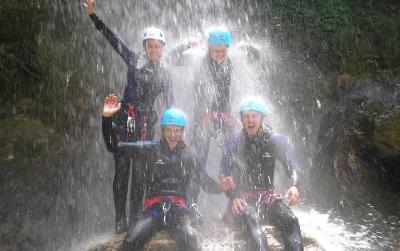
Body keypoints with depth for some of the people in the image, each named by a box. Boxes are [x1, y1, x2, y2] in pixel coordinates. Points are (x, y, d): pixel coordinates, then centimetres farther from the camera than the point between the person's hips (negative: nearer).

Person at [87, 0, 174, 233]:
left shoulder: (165, 75, 11)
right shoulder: (134, 61, 10)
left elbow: (170, 105, 10)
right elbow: (113, 38, 7)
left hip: (146, 124, 0)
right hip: (124, 119, 0)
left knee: (139, 172, 1)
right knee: (121, 170, -2)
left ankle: (135, 218, 8)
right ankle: (120, 219, 2)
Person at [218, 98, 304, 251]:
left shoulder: (275, 139, 6)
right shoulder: (233, 143, 5)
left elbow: (292, 167, 3)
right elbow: (223, 176, 3)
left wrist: (294, 186, -20)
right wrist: (233, 197, -16)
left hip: (267, 195, 2)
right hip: (242, 198, -2)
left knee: (291, 220, -27)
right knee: (250, 217, -36)